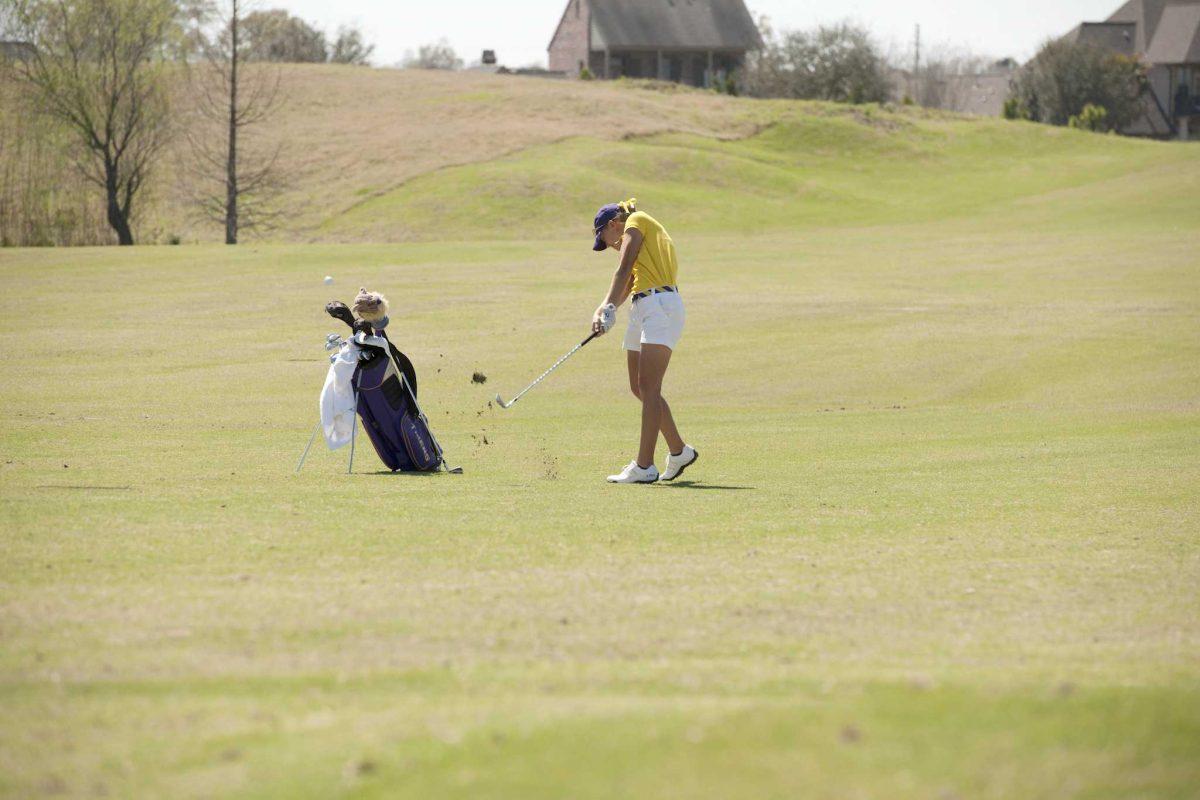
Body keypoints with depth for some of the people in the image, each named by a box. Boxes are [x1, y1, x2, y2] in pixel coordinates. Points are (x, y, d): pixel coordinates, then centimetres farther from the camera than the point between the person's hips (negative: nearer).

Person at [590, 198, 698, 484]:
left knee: (648, 386, -13)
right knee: (639, 388, 12)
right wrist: (601, 311, 2)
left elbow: (622, 273, -7)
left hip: (661, 305, -10)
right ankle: (679, 451, 23)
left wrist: (609, 308, -12)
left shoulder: (637, 221, 4)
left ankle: (644, 466, -18)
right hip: (642, 309, 10)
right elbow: (625, 286, 18)